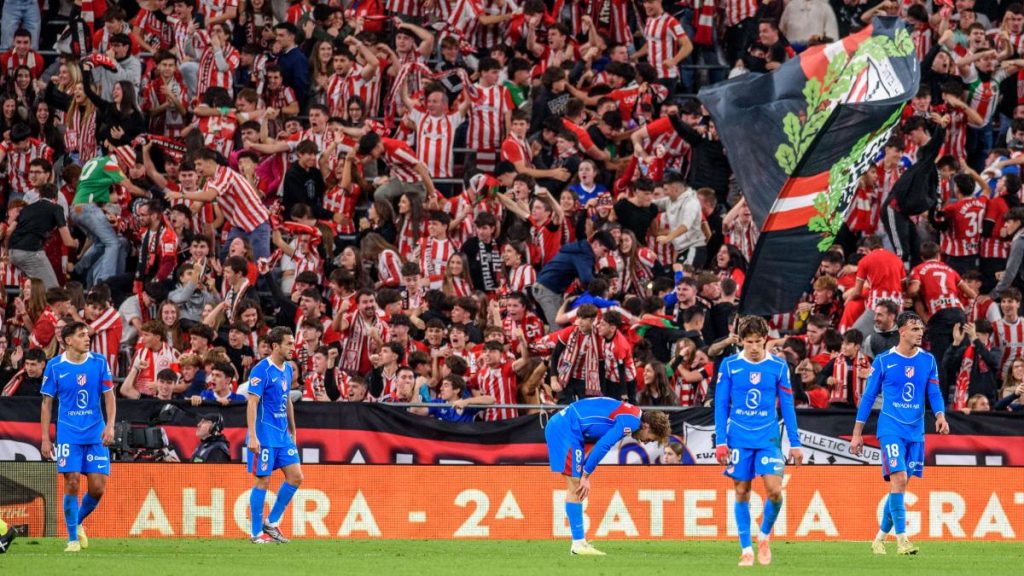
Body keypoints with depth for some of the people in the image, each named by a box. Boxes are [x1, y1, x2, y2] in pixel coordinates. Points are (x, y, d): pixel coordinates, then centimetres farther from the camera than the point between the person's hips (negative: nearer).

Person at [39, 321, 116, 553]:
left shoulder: (99, 362, 2)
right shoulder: (55, 367, -2)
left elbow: (109, 397, 4)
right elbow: (47, 404, 4)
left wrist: (110, 425, -11)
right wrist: (45, 439, 0)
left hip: (96, 434, 2)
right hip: (68, 435, -2)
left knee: (97, 488, -3)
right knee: (72, 484, -9)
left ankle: (78, 522, 25)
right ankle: (73, 538, 3)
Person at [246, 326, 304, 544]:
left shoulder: (287, 369, 12)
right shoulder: (261, 370, -13)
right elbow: (252, 404, -17)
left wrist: (292, 431, 23)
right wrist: (252, 437, -22)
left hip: (283, 434, 8)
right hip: (265, 434, -8)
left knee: (296, 476, 3)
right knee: (263, 481, -3)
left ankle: (271, 523, 14)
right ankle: (257, 533, 5)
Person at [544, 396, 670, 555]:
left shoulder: (631, 415, 16)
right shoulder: (630, 422, -16)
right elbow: (602, 446, -21)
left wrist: (585, 475, 11)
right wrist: (586, 475, -13)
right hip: (565, 428, -10)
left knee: (577, 488, 11)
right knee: (576, 487, -9)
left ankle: (580, 542, 12)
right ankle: (578, 544, -9)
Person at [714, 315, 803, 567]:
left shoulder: (778, 366, 1)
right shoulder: (729, 366, 1)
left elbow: (787, 406, 6)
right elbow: (721, 405, 4)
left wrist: (795, 443, 4)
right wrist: (721, 441, -3)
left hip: (768, 438, 0)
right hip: (739, 439, 0)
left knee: (774, 490, -12)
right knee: (742, 493, 2)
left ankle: (764, 536, 13)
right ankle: (746, 549, 10)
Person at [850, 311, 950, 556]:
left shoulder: (928, 361, 7)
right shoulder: (883, 361, -2)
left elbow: (934, 393, 6)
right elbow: (868, 397, 3)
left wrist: (940, 415, -16)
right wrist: (857, 434, 3)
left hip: (916, 431, 4)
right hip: (891, 428, -4)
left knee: (900, 485, 8)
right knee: (899, 479, -18)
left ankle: (880, 537, 21)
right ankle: (902, 540, -19)